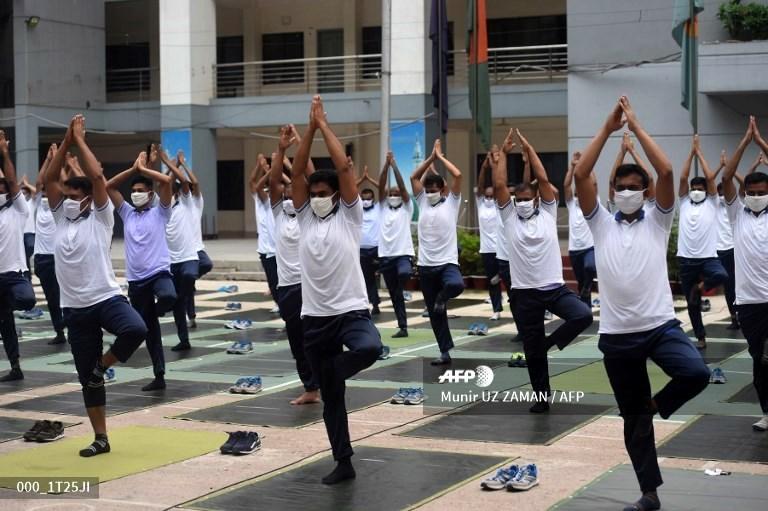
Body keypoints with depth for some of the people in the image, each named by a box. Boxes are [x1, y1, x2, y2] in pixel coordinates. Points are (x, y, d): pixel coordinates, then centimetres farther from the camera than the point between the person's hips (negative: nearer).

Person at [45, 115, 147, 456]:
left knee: (136, 329, -35)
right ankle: (101, 438, 18)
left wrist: (80, 140, -7)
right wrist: (66, 141, -1)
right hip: (75, 308, 4)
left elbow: (97, 176, -13)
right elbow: (49, 179, 2)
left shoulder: (100, 218, -2)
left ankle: (102, 365, -5)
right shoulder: (60, 218, 10)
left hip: (106, 298, -4)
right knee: (86, 379, 7)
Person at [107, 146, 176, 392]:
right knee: (149, 329, 8)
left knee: (168, 297, -38)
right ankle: (159, 375, 17)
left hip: (159, 272, -4)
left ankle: (158, 307, -3)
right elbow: (109, 186, 9)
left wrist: (143, 169, -3)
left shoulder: (160, 212, 2)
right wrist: (133, 169, 4)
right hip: (135, 279, 4)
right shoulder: (127, 213, 14)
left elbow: (167, 181, -12)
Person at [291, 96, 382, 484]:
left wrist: (324, 126, -5)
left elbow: (345, 167, -9)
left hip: (351, 310, -3)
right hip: (315, 318, 3)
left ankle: (329, 371, -5)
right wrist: (309, 128, -3)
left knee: (369, 349, -36)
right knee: (330, 397, 7)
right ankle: (343, 463, 18)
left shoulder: (349, 216, 0)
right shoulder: (305, 217, 10)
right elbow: (296, 173, 0)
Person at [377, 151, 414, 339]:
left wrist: (394, 165, -12)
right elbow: (381, 186, 1)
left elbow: (402, 186, -7)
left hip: (403, 253, -3)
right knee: (394, 294, 6)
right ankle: (403, 327, 12)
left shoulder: (407, 207, 5)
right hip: (386, 255, 3)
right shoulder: (384, 207, 13)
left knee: (403, 273, -38)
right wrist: (386, 163, -9)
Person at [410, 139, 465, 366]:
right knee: (434, 313, 6)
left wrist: (441, 156, 1)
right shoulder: (422, 202, 11)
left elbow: (457, 175, -9)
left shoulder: (451, 202, 1)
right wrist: (431, 157, 8)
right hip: (426, 265, 4)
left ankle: (442, 298, -2)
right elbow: (414, 177, 10)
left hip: (447, 262, -4)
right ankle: (445, 352, 14)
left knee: (456, 285, -36)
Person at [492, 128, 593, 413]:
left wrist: (529, 149, 0)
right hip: (525, 293, 0)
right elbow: (499, 186, -4)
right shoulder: (509, 218, 5)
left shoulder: (547, 214, 5)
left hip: (555, 288, 0)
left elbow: (543, 180, -2)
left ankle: (550, 343, 1)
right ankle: (542, 398, 20)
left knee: (584, 316, -25)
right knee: (532, 351, 6)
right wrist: (503, 153, -2)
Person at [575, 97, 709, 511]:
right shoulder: (601, 224, 8)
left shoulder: (657, 221, 5)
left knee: (696, 372, -29)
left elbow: (666, 171, -10)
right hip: (616, 335, 1)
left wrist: (636, 126, -8)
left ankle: (657, 406, 3)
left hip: (661, 325, -1)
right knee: (632, 418, 7)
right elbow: (580, 175, -5)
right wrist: (608, 127, -5)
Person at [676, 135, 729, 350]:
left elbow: (710, 177, -5)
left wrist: (700, 152, 1)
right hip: (686, 259, 2)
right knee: (692, 303, 6)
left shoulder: (711, 203, 5)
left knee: (721, 276, -34)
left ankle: (700, 287, -3)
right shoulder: (684, 202, 10)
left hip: (708, 257, -2)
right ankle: (700, 337, 19)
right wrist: (691, 152, 0)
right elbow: (683, 178, 0)